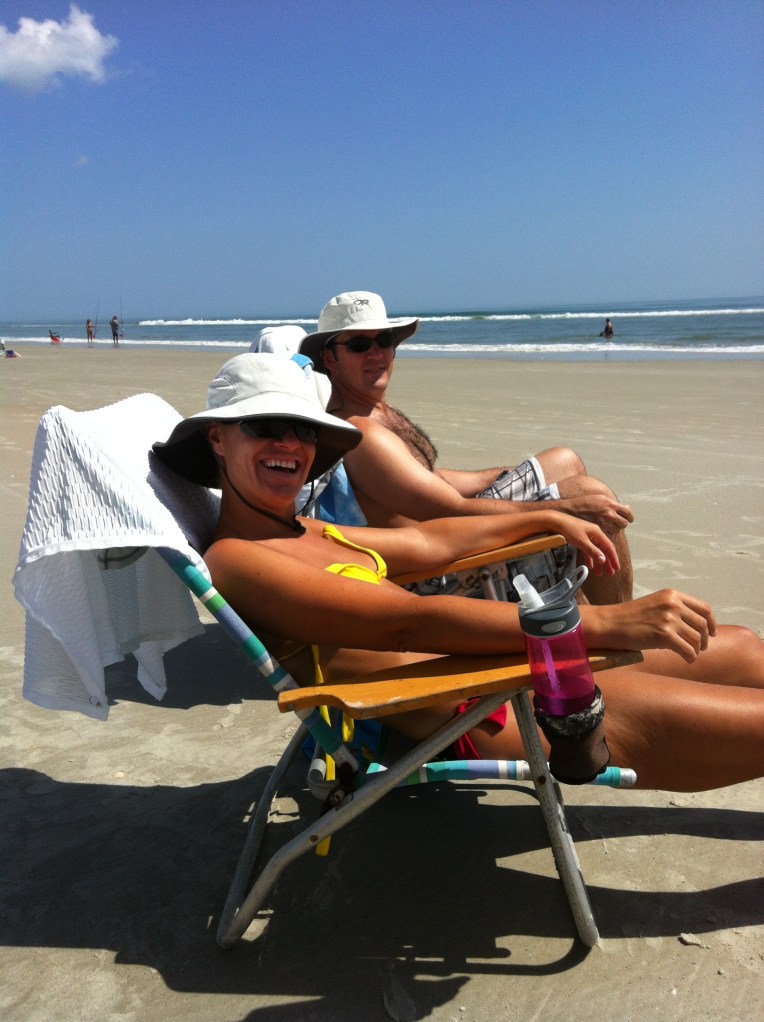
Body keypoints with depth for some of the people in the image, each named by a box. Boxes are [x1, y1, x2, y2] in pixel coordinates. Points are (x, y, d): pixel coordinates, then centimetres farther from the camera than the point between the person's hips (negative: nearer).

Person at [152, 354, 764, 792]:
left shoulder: (302, 533, 13)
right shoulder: (233, 559, -15)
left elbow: (429, 540, 25)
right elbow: (408, 623, -26)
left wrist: (548, 518, 27)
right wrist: (603, 623, -30)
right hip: (476, 717, -9)